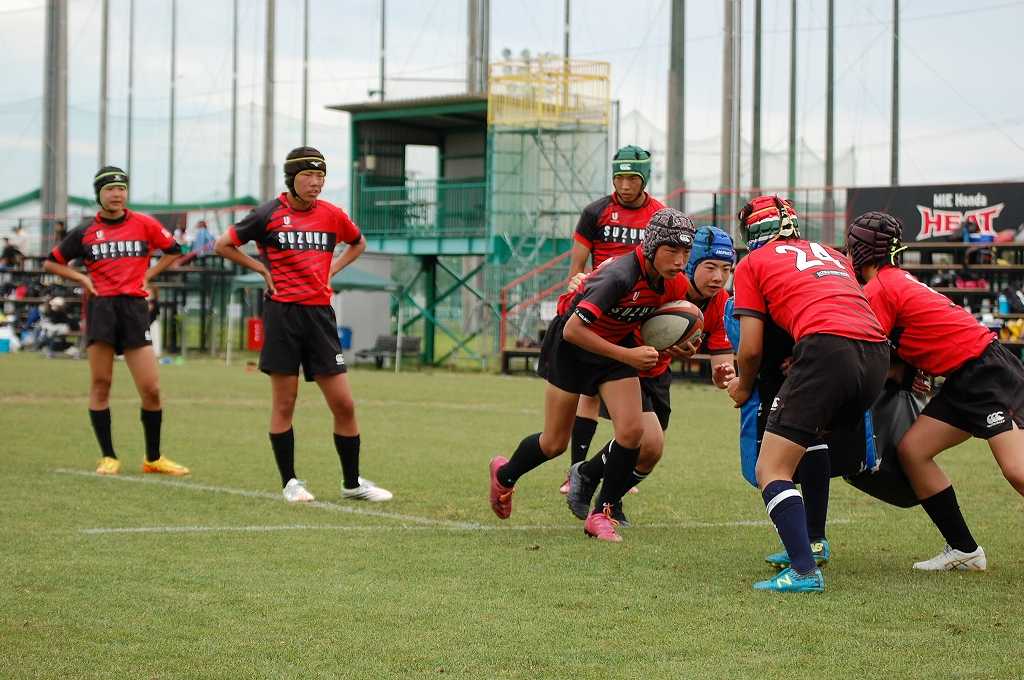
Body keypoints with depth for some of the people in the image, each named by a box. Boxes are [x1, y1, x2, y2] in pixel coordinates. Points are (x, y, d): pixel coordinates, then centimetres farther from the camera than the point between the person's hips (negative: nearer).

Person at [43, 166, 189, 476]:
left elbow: (173, 250, 19)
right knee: (100, 384, -2)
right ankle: (108, 458, 7)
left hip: (134, 307, 0)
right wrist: (82, 278, 3)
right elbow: (51, 262, 16)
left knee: (151, 389, -4)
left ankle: (153, 459, 10)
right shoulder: (85, 232, 7)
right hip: (100, 308, 0)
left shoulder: (144, 224, 6)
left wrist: (148, 275, 8)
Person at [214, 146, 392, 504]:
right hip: (282, 313, -3)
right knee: (284, 403, 2)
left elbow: (358, 243, 26)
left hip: (319, 312, 3)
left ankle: (352, 482, 12)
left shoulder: (332, 215, 6)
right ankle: (289, 482, 11)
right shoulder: (270, 214, -2)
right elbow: (223, 245, 6)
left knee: (344, 405, 1)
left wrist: (330, 270, 11)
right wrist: (263, 269, 0)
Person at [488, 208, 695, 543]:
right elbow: (573, 329, -34)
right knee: (555, 443, 6)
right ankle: (504, 474, 38)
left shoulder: (674, 284, -14)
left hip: (617, 345, 5)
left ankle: (601, 515, 4)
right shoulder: (619, 276, -36)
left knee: (632, 430, -13)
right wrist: (626, 355, -32)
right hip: (571, 345, -5)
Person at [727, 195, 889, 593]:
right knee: (812, 442, 30)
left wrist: (743, 388, 30)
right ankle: (809, 543, 28)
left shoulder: (752, 264, 16)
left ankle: (804, 571, -17)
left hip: (827, 347, -6)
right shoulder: (832, 255, 32)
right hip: (877, 352, 7)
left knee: (771, 471, -2)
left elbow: (751, 347, 11)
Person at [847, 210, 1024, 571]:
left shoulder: (878, 290, -10)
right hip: (964, 381, 10)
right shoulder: (899, 281, 18)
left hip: (988, 372, -10)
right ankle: (964, 550, 9)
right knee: (912, 449, 5)